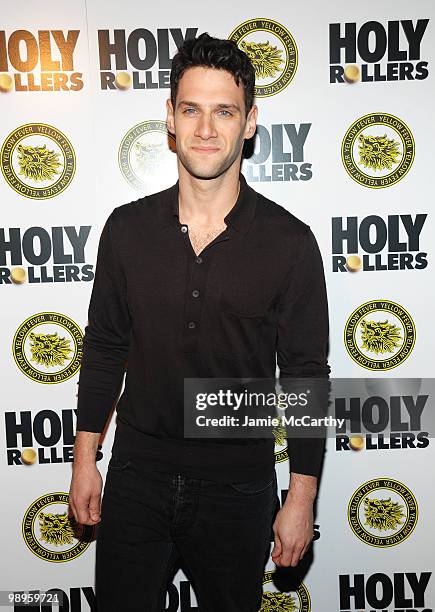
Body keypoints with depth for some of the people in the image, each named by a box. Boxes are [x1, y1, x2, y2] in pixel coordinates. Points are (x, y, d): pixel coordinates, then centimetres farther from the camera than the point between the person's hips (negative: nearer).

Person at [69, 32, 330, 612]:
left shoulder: (289, 240, -11)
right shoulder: (128, 228, -4)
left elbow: (306, 374, -7)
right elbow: (105, 346, 4)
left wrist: (302, 498, -5)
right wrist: (85, 457, 6)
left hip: (239, 488, -1)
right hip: (136, 480, 2)